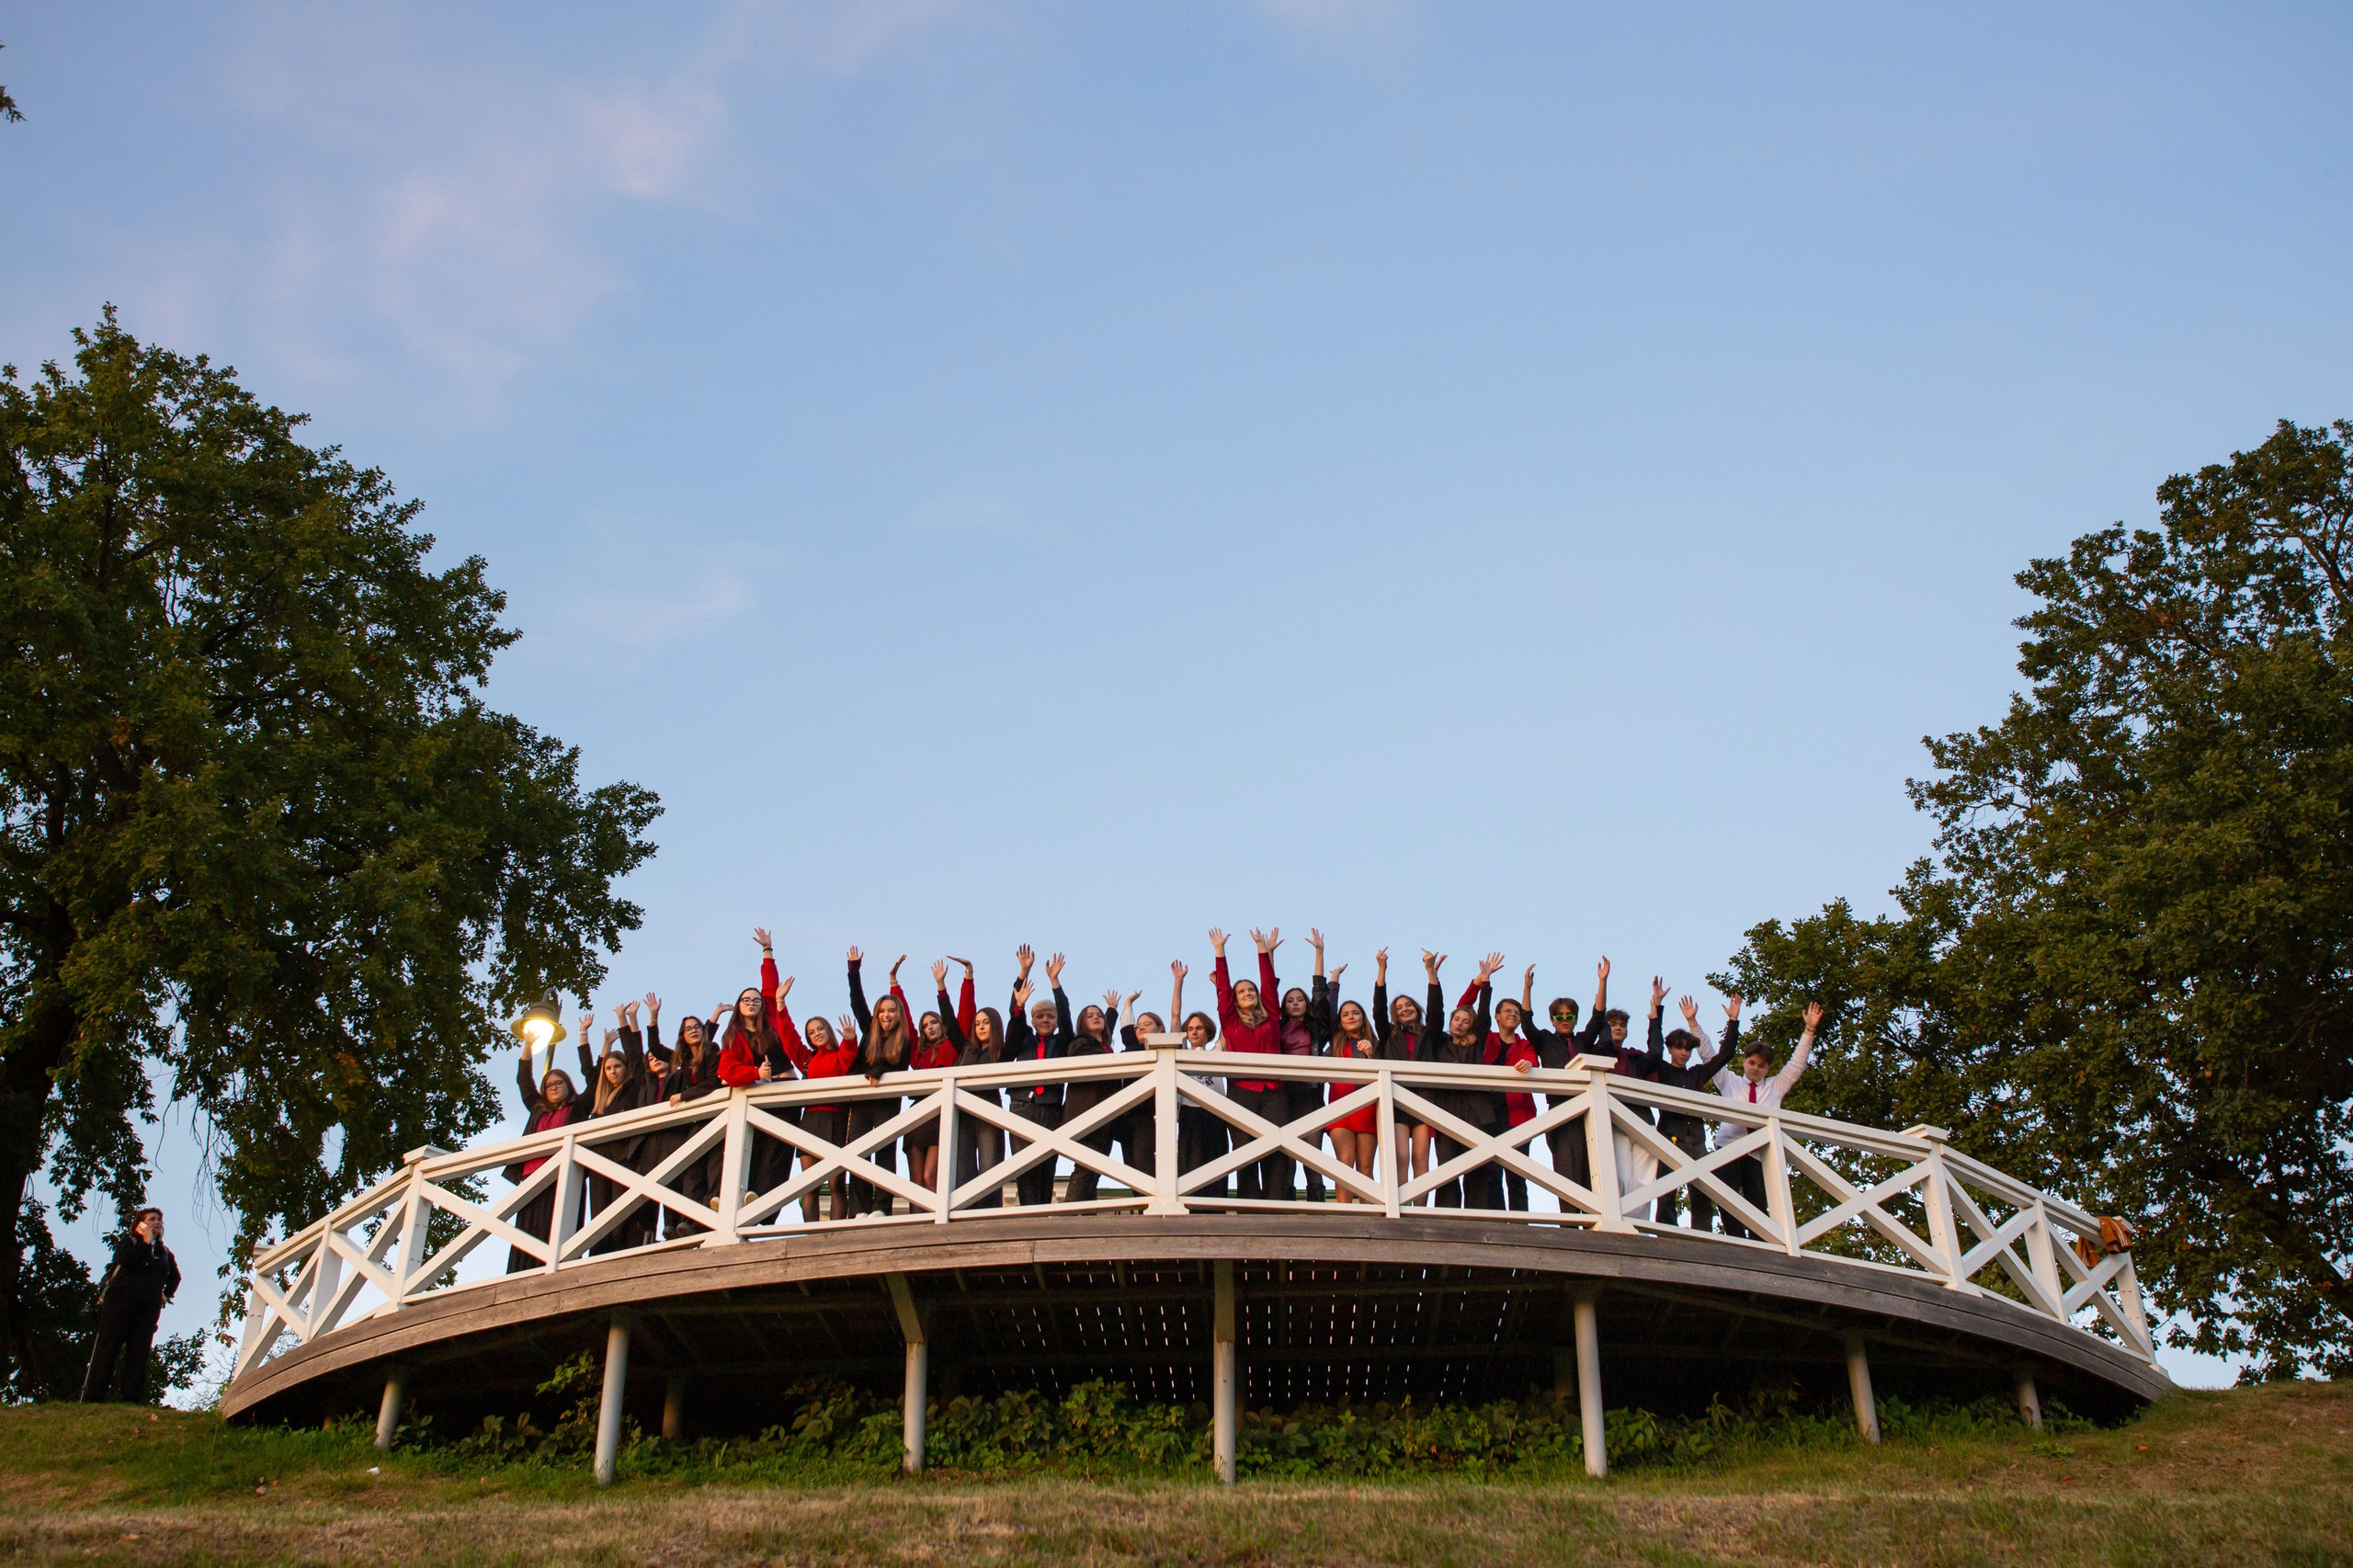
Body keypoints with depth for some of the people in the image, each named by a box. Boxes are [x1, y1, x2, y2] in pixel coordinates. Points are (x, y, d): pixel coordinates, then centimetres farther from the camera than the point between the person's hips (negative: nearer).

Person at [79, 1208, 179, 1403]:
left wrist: (166, 1294, 21)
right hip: (122, 1299, -4)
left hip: (149, 1306, 4)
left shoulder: (165, 1252, 23)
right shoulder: (128, 1241, 10)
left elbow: (175, 1276, 36)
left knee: (140, 1353, -5)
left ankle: (133, 1400, -11)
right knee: (108, 1347, -9)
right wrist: (146, 1242, -4)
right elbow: (126, 1259, -13)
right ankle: (93, 1398, -12)